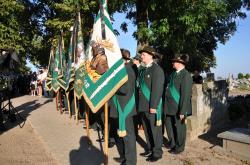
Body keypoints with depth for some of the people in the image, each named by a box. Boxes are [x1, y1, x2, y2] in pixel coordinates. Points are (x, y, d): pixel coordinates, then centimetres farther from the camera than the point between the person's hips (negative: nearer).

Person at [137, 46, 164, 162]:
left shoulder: (157, 69, -10)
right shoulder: (142, 70, 14)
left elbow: (157, 89, -17)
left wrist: (153, 106, -20)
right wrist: (139, 104, 11)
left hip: (152, 106, -8)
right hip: (143, 105, 8)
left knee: (155, 129, 5)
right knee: (147, 129, 17)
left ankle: (157, 152, 19)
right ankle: (150, 149, 32)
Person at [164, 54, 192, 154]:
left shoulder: (185, 75, -17)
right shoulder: (173, 73, 8)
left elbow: (186, 94, -19)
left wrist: (182, 111, -20)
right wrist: (166, 105, 10)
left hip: (178, 108, -8)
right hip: (169, 106, 8)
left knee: (179, 127, 10)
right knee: (168, 125, 19)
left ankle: (179, 147, 30)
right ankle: (172, 143, 40)